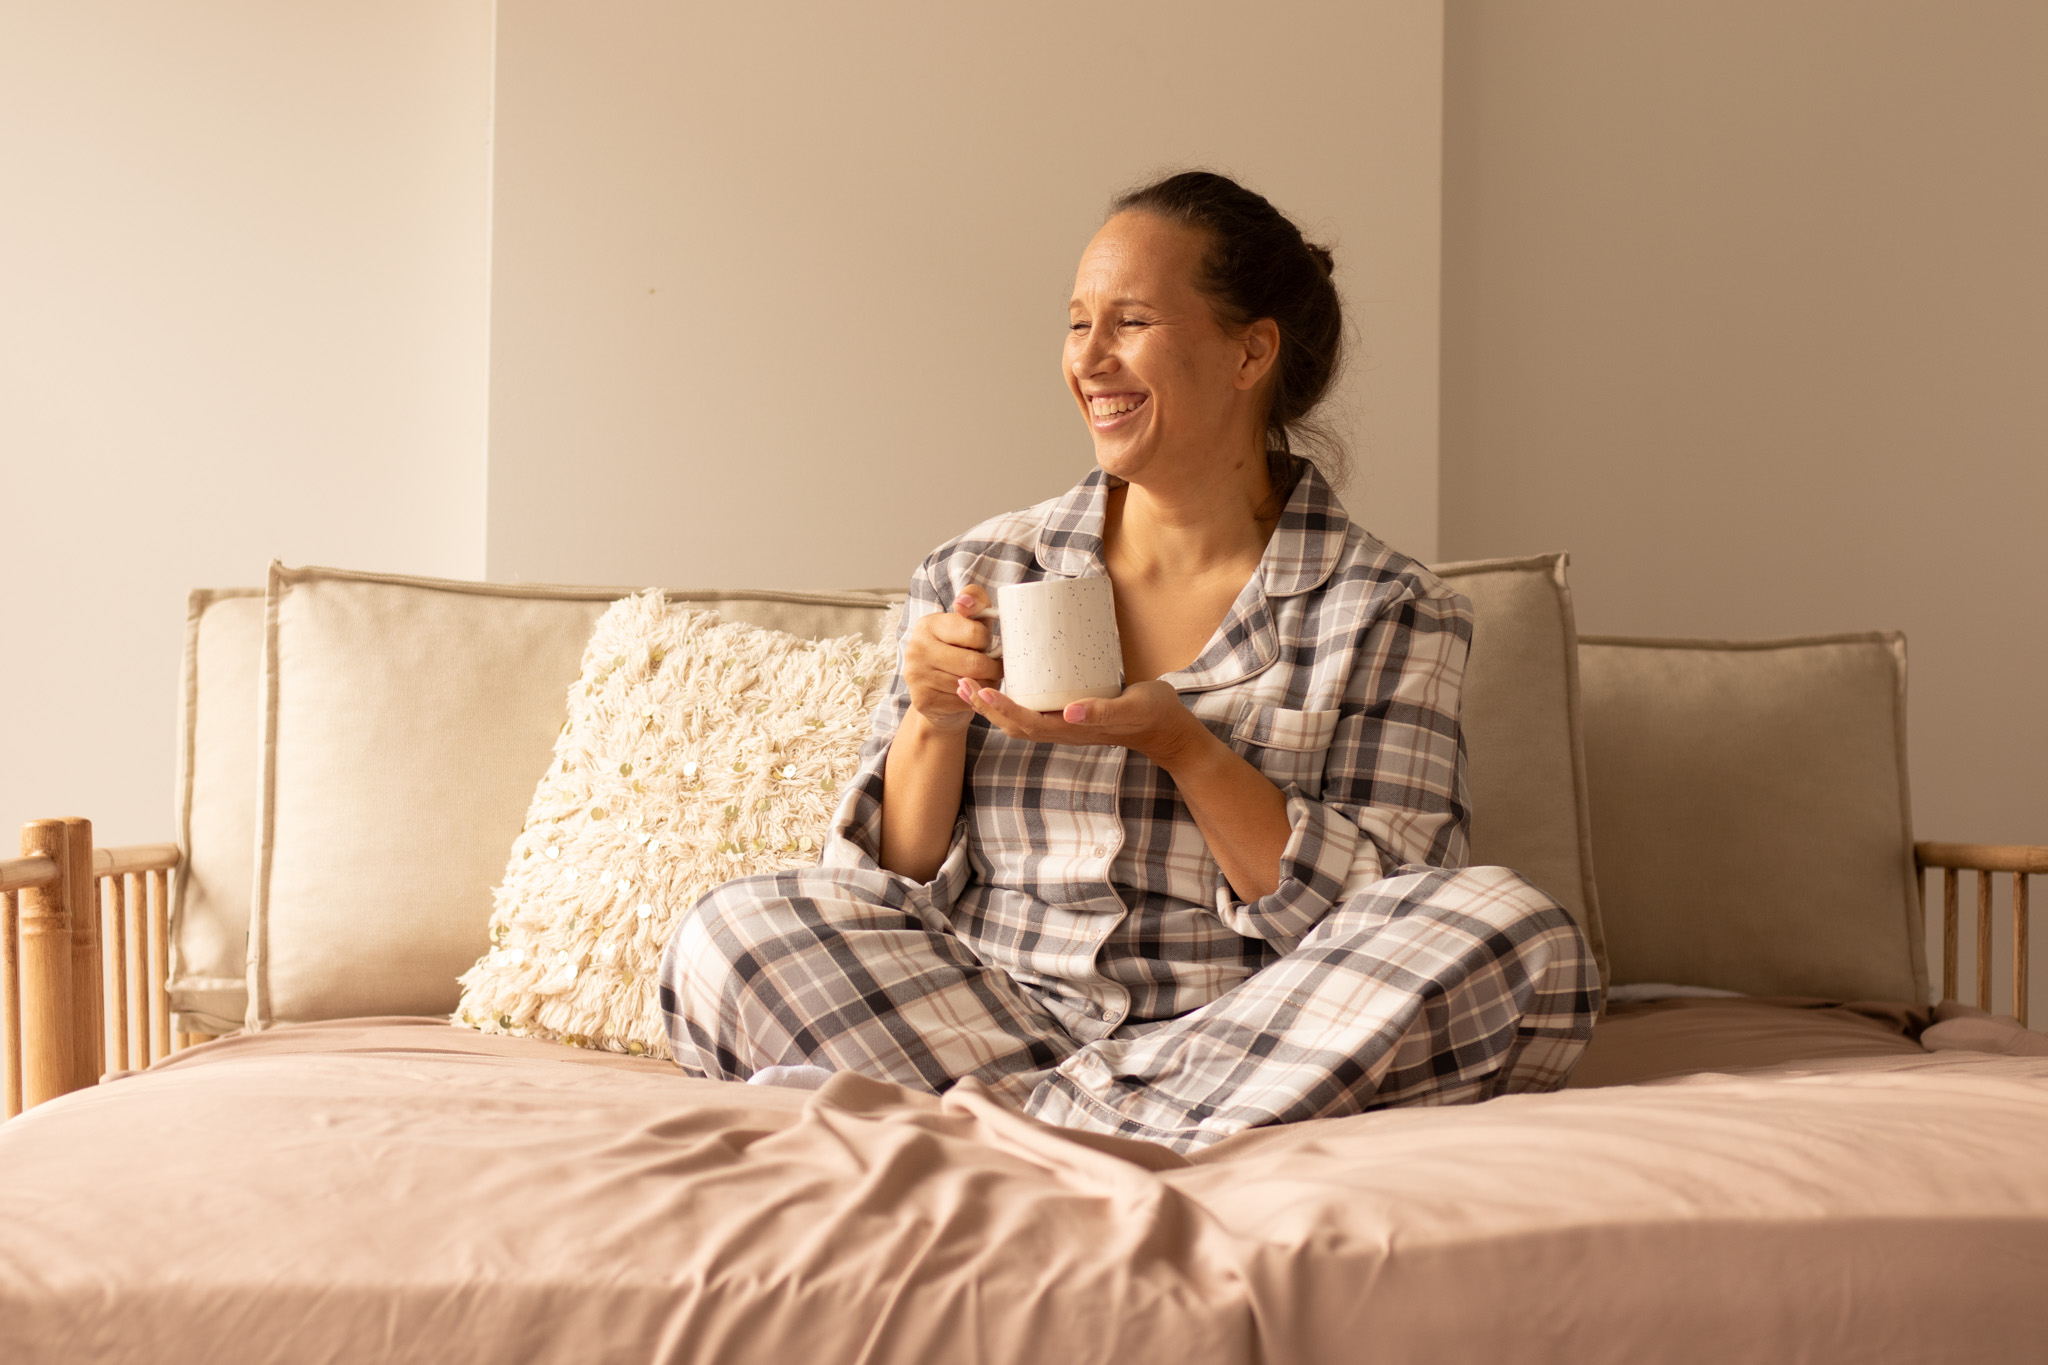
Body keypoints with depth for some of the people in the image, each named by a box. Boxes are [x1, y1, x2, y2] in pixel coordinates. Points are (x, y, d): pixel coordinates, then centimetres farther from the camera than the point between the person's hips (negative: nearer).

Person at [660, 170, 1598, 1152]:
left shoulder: (1389, 612, 3)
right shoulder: (974, 579, 9)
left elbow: (1384, 921, -6)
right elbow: (894, 887, 10)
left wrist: (1178, 743, -16)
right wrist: (931, 720, -9)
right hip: (983, 1020, 1)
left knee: (1524, 936, -29)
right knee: (729, 932, -22)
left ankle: (1000, 1120, -27)